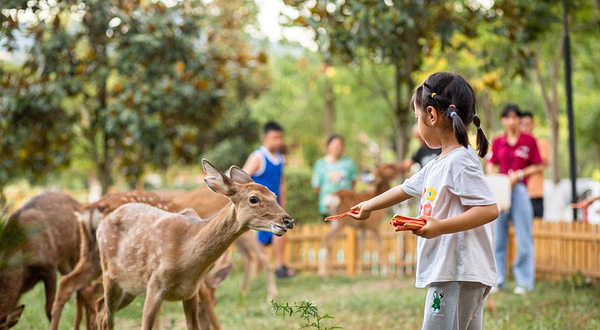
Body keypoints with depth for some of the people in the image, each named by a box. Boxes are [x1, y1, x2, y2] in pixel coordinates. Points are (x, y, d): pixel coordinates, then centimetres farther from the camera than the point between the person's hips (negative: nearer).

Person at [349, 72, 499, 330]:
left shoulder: (460, 162, -14)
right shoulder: (437, 165, 16)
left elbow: (490, 210, -22)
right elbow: (406, 189, 33)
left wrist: (440, 227, -27)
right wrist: (368, 206, 45)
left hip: (458, 275, -10)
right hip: (446, 273, 10)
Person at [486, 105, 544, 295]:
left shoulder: (529, 141, 2)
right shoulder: (497, 142, 9)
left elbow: (538, 167, 2)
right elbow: (491, 166, 12)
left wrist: (519, 174, -10)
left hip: (520, 189, -3)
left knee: (524, 237, -2)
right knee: (497, 237, 6)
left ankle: (524, 282, 4)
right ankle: (497, 280, 14)